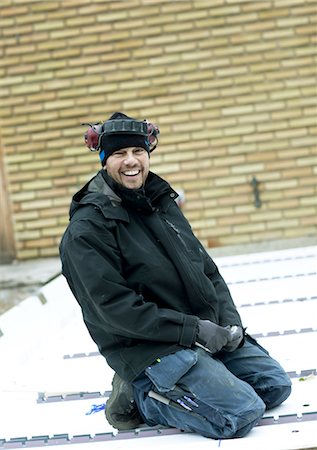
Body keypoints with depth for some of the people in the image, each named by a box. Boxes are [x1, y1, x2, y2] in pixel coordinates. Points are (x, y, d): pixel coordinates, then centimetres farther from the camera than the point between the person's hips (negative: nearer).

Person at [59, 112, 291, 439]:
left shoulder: (162, 202, 9)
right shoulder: (87, 228, -15)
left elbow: (208, 270, 13)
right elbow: (115, 308, -20)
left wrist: (230, 322, -3)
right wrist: (192, 329, -21)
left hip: (207, 333, 8)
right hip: (149, 348, -8)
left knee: (276, 386, 9)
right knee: (243, 412, -18)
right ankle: (139, 397, -2)